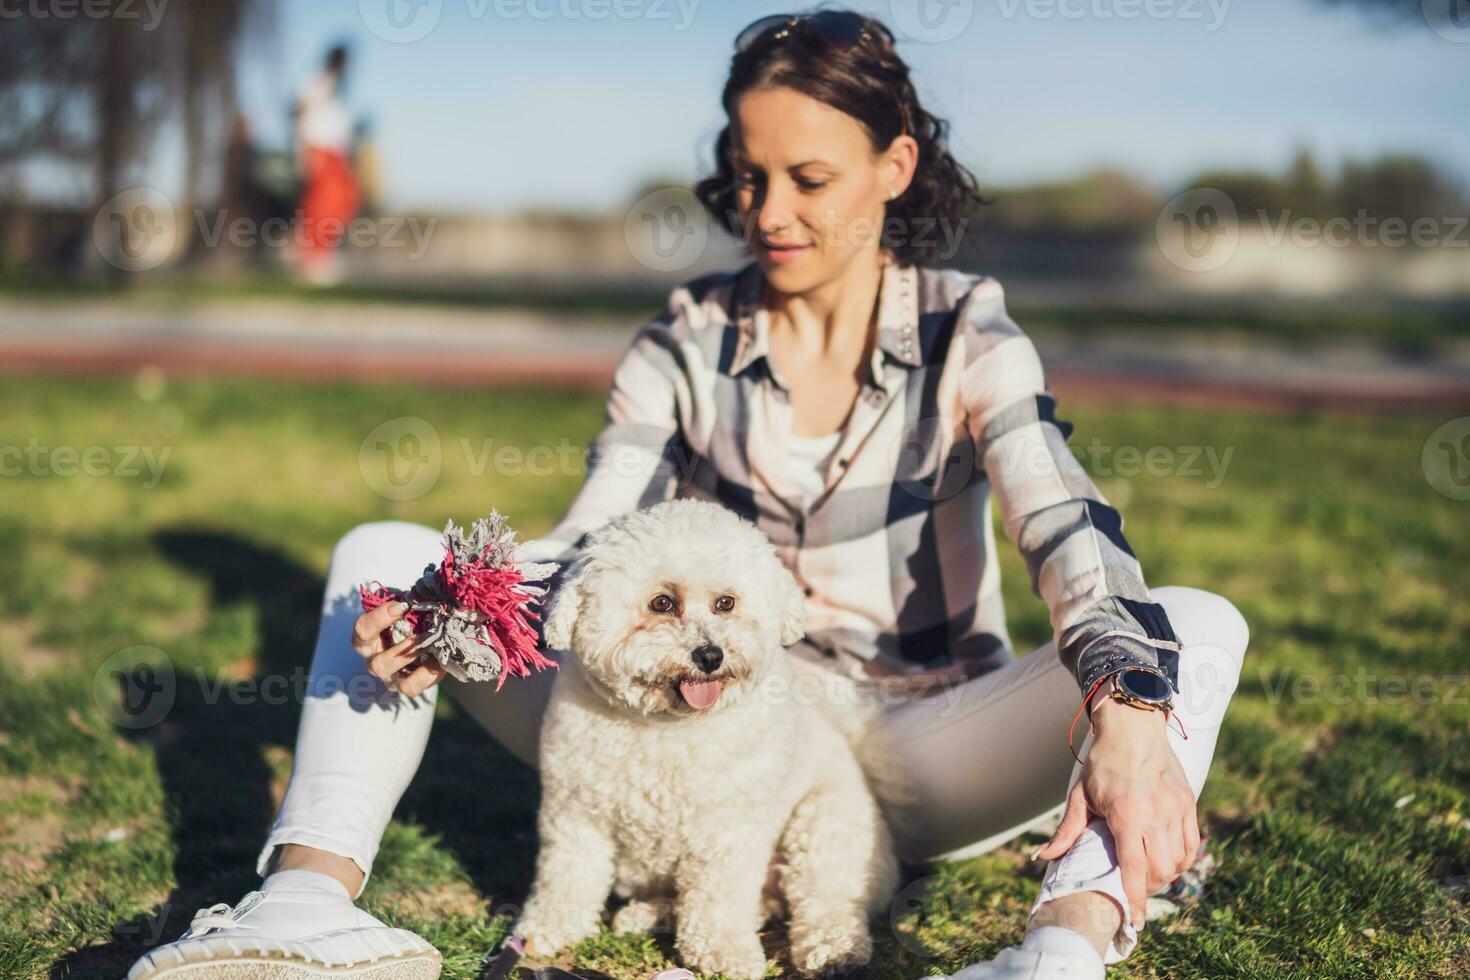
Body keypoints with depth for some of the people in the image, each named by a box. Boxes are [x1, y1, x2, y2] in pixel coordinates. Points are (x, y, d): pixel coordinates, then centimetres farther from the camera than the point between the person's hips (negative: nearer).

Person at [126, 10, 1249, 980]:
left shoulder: (965, 335, -6)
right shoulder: (687, 340, 2)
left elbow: (1072, 538, -22)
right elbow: (588, 548, -6)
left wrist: (1129, 713, -42)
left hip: (917, 758, -2)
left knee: (1203, 625, -27)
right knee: (383, 556, -8)